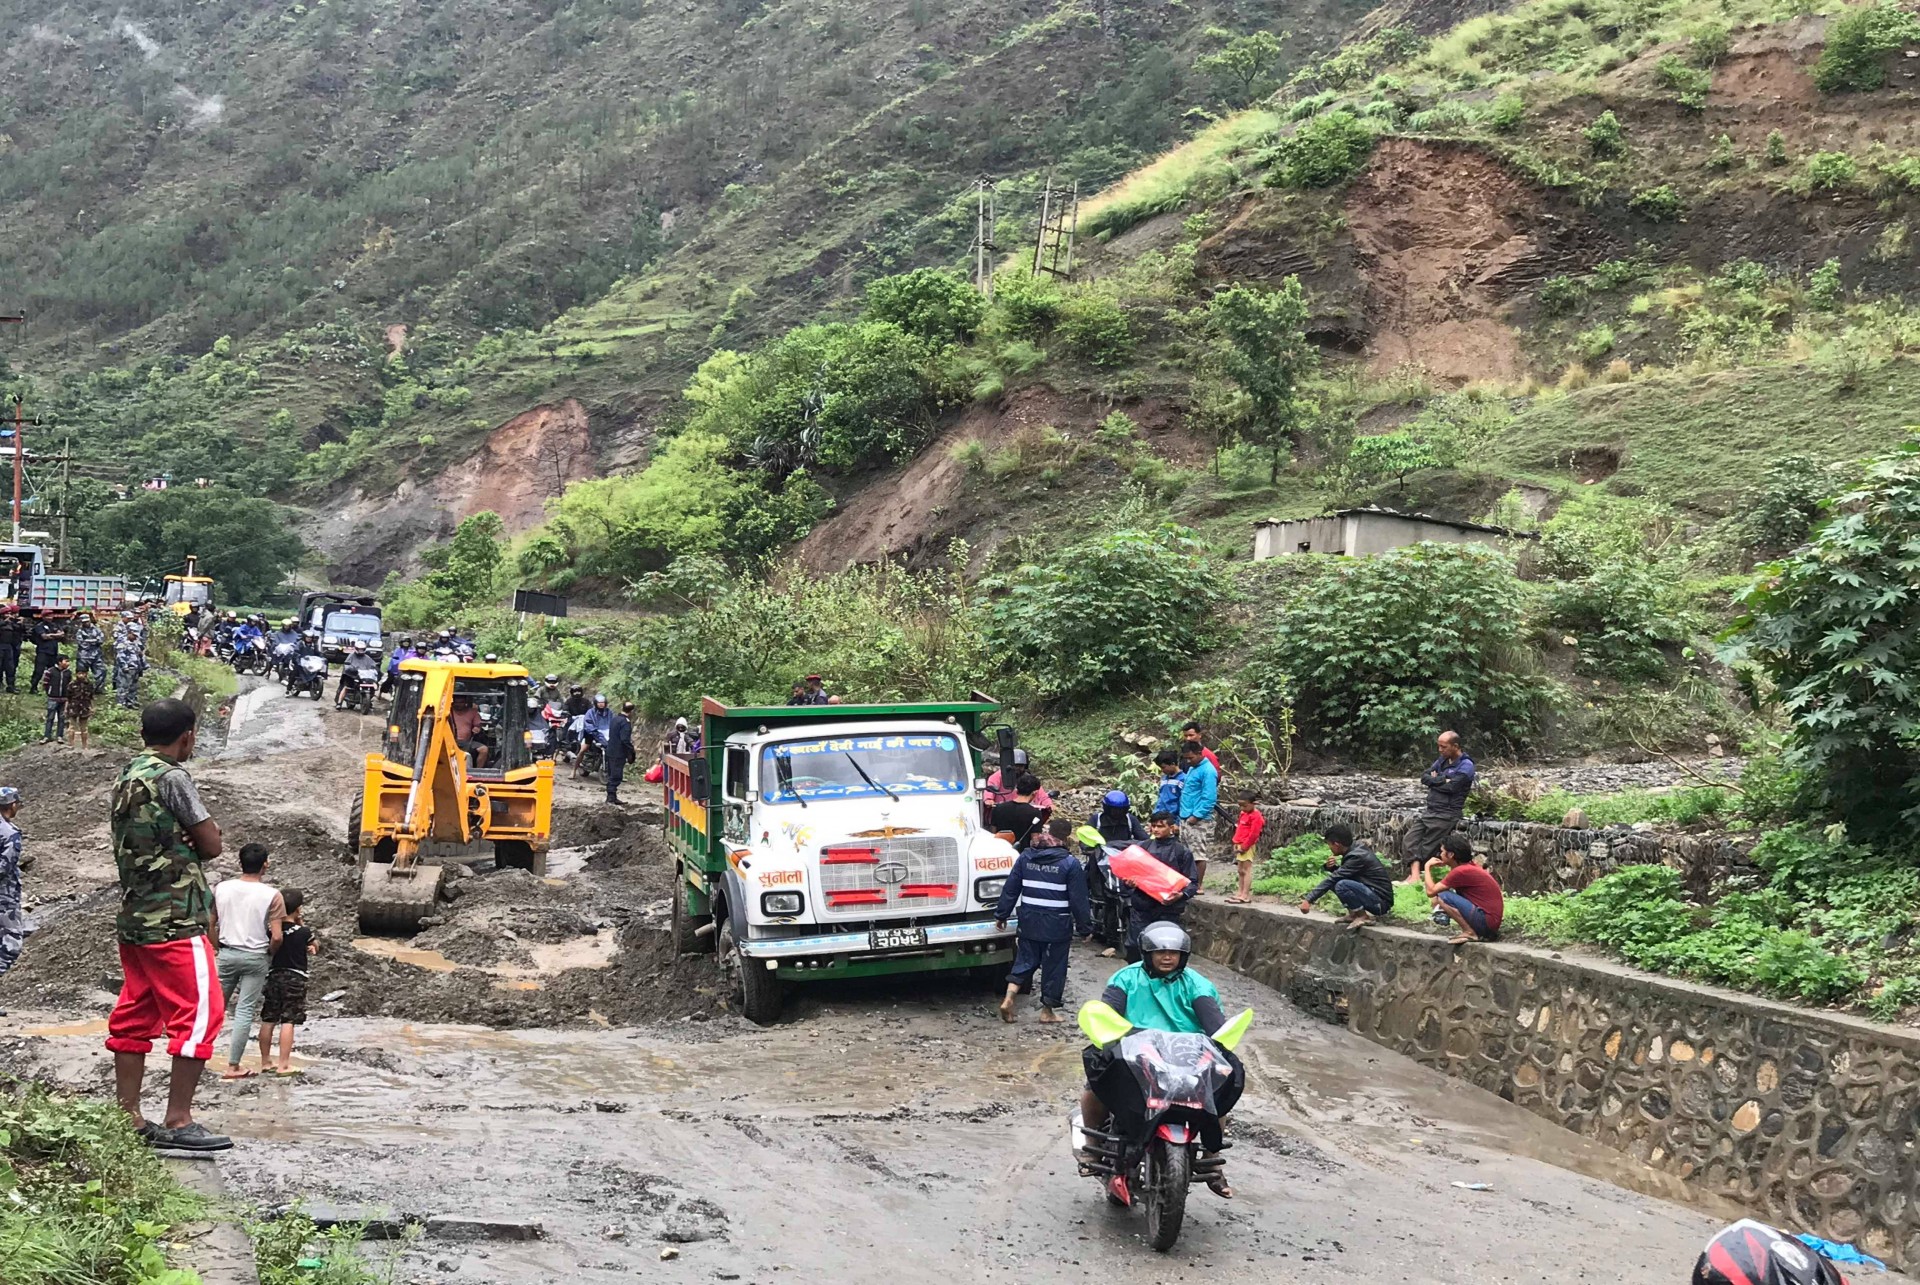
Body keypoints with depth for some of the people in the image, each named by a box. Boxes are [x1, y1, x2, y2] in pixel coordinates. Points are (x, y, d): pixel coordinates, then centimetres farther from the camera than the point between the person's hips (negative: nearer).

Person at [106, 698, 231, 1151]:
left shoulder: (126, 779, 13)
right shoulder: (171, 778, -14)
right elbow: (211, 845, -14)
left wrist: (191, 835, 0)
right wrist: (206, 830, 8)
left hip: (133, 918, 9)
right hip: (174, 920, -9)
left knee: (134, 1017, 12)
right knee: (200, 1012, -5)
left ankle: (128, 1119, 16)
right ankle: (177, 1122, -4)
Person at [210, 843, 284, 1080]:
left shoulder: (221, 888, -2)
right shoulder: (271, 895, -11)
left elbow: (209, 925, 4)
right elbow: (276, 937, -13)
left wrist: (216, 948, 18)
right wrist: (269, 953, 6)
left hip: (226, 954, 3)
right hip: (255, 957, -3)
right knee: (245, 1011, 2)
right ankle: (232, 1067, 5)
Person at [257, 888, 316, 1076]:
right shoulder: (303, 932, -10)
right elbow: (316, 948, 8)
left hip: (273, 976, 5)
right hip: (295, 978, -4)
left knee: (268, 1021, 11)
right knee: (288, 1022, -5)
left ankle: (265, 1061, 20)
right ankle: (283, 1065, -7)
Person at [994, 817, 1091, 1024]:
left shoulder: (1025, 858, 1)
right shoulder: (1070, 863, -11)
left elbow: (1010, 889, 6)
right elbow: (1079, 899, -8)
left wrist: (1001, 914, 15)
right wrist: (1085, 927, 1)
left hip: (1029, 923, 4)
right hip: (1057, 927, -3)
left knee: (1025, 961, 15)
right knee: (1053, 967, 8)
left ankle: (1009, 998, 0)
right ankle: (1048, 1010, 15)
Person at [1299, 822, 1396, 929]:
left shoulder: (1356, 857, -22)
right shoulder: (1356, 849, 4)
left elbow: (1332, 879, -23)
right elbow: (1339, 875, 17)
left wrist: (1309, 900, -22)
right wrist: (1333, 867, -6)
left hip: (1380, 903, -9)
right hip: (1371, 894, 9)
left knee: (1342, 885, -29)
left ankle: (1363, 916, -11)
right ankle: (1353, 913, 8)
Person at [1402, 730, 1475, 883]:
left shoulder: (1466, 766, -9)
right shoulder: (1442, 760, 15)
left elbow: (1451, 787, -21)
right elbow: (1424, 777, 7)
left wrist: (1434, 780, -4)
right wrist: (1442, 780, -11)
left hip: (1446, 814, -8)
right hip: (1429, 810, 8)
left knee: (1427, 847, -7)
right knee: (1411, 837, -10)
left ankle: (1413, 874, -2)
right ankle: (1415, 873, -20)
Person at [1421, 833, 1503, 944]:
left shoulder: (1461, 871, -15)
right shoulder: (1471, 866, 12)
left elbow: (1431, 891, -14)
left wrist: (1427, 867, -1)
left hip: (1485, 921, -9)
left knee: (1441, 897, -15)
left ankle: (1470, 933, -10)